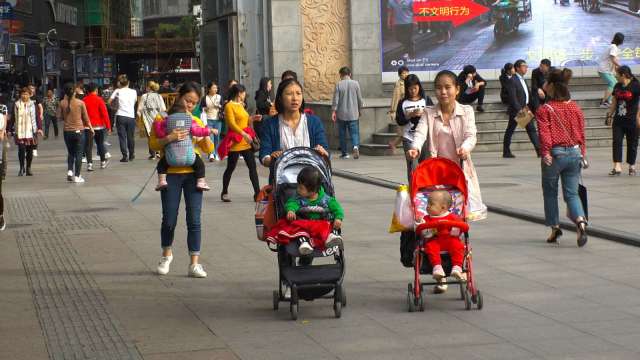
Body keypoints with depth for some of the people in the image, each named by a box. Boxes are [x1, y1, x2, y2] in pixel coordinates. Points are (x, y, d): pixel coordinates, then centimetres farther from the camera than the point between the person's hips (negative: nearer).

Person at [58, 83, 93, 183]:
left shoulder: (62, 103, -6)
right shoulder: (80, 103, -8)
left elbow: (59, 116, 3)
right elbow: (85, 117, 0)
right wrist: (90, 127, 14)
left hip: (67, 131, 2)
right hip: (79, 130, -2)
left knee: (70, 152, 20)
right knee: (78, 153, 5)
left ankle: (69, 171, 4)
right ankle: (77, 176, 4)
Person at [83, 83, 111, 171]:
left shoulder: (84, 100, 1)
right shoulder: (99, 100, -8)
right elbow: (105, 113, -10)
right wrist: (108, 126, -5)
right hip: (99, 126, -1)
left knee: (88, 145, 1)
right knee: (100, 144, 14)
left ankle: (89, 164, -8)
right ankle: (103, 162, 25)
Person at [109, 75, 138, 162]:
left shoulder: (118, 91, 1)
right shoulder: (133, 92, 6)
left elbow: (109, 101, 2)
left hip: (121, 116, -2)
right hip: (131, 116, 2)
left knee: (122, 137, 1)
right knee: (131, 137, 13)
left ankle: (125, 156, -5)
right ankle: (131, 155, 24)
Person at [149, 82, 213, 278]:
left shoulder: (197, 122, 12)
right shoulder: (162, 118, 2)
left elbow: (208, 149, 12)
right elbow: (153, 144, -5)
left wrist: (206, 136, -9)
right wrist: (169, 138, -22)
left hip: (192, 174, 2)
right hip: (171, 174, -2)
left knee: (194, 220, -3)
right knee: (169, 220, 4)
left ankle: (195, 264, 1)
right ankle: (166, 255, 30)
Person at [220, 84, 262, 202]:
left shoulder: (240, 105, 15)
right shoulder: (229, 106, -10)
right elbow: (231, 123, -19)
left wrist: (252, 118, 10)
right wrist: (244, 134, -27)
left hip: (246, 141, 8)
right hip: (235, 141, -8)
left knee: (252, 167, 1)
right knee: (231, 167, 3)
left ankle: (257, 193, 1)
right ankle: (224, 192, 17)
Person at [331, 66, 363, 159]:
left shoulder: (338, 84, -5)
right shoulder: (355, 84, 0)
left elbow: (335, 99, -7)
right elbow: (359, 99, 5)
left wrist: (333, 111, -2)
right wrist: (359, 110, 17)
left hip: (341, 114, -1)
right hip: (353, 114, 1)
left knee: (342, 134, 10)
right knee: (354, 132, 1)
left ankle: (344, 153, 13)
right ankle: (356, 146, -26)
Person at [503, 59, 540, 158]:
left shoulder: (523, 80, 15)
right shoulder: (513, 81, -14)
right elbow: (512, 98, -20)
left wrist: (528, 106, 8)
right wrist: (520, 109, -22)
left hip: (524, 109, 9)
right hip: (516, 110, -9)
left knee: (531, 129, 3)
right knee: (510, 130, 2)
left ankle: (539, 150, 1)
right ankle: (506, 152, 10)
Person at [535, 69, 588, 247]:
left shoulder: (544, 110, -7)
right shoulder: (575, 108, 7)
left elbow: (544, 134, -16)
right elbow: (581, 132, 9)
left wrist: (545, 153, -19)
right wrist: (582, 153, 15)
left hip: (555, 153, -4)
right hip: (574, 152, 4)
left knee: (550, 192, 14)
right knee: (572, 193, 7)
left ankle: (555, 228, 17)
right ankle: (580, 221, -18)